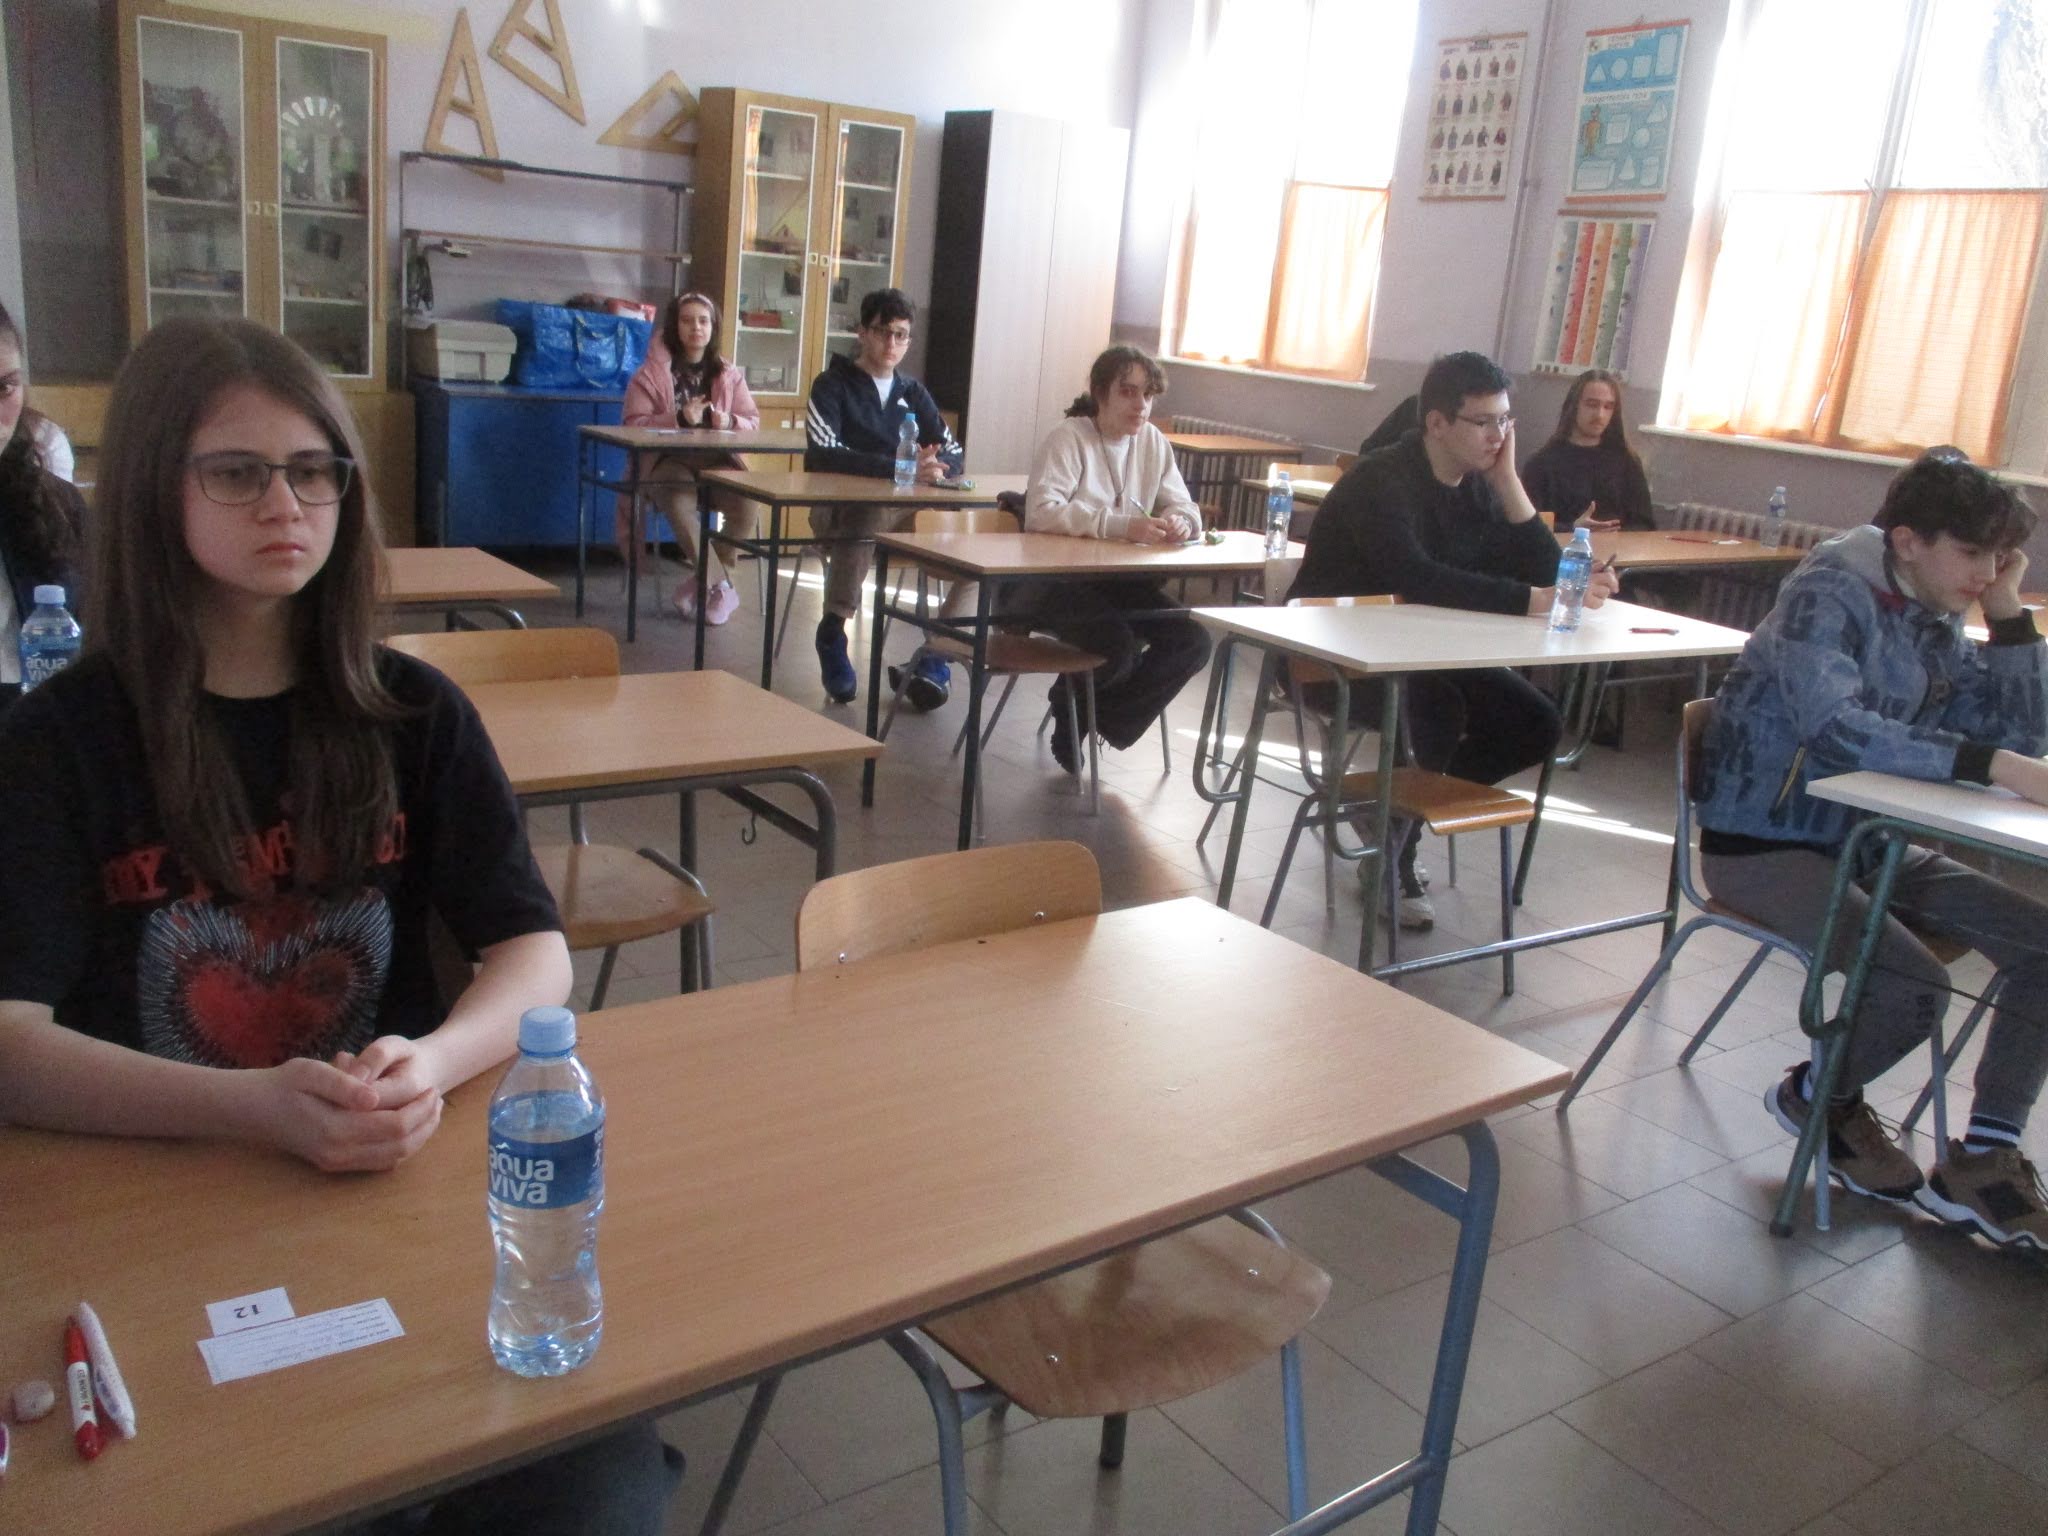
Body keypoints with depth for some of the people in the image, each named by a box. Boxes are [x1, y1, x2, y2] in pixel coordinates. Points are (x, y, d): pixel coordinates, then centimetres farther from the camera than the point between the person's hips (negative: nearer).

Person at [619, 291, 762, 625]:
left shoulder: (729, 374, 11)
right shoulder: (652, 371, 0)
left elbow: (753, 421, 11)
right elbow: (634, 425, -6)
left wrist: (730, 422, -13)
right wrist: (679, 419, -21)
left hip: (717, 461, 3)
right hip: (668, 460, -3)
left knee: (746, 506, -27)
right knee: (680, 503, -37)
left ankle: (701, 583, -8)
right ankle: (720, 585, -23)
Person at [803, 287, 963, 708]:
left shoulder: (913, 393, 19)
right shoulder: (832, 386, 2)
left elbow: (955, 455, 13)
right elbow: (823, 453, -16)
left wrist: (936, 466, -13)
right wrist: (899, 468, -27)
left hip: (904, 513, 5)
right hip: (841, 508, -5)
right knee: (867, 517, -40)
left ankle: (936, 654, -13)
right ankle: (833, 632, -24)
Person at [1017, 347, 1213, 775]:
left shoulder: (1154, 442, 6)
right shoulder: (1067, 438, -13)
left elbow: (1184, 507, 8)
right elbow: (1041, 513, -27)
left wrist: (1179, 522, -19)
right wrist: (1122, 525, -37)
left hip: (1119, 580, 6)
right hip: (1053, 580, -6)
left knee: (1193, 641, -13)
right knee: (1119, 644, -30)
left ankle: (1105, 720, 5)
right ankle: (1071, 705, 6)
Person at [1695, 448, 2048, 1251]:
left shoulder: (1936, 625, 8)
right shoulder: (1827, 597, -16)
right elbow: (1833, 728, -33)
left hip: (1866, 843, 8)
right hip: (1762, 847, -8)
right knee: (1916, 986, -25)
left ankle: (1981, 1162, 2)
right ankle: (1819, 1095, 8)